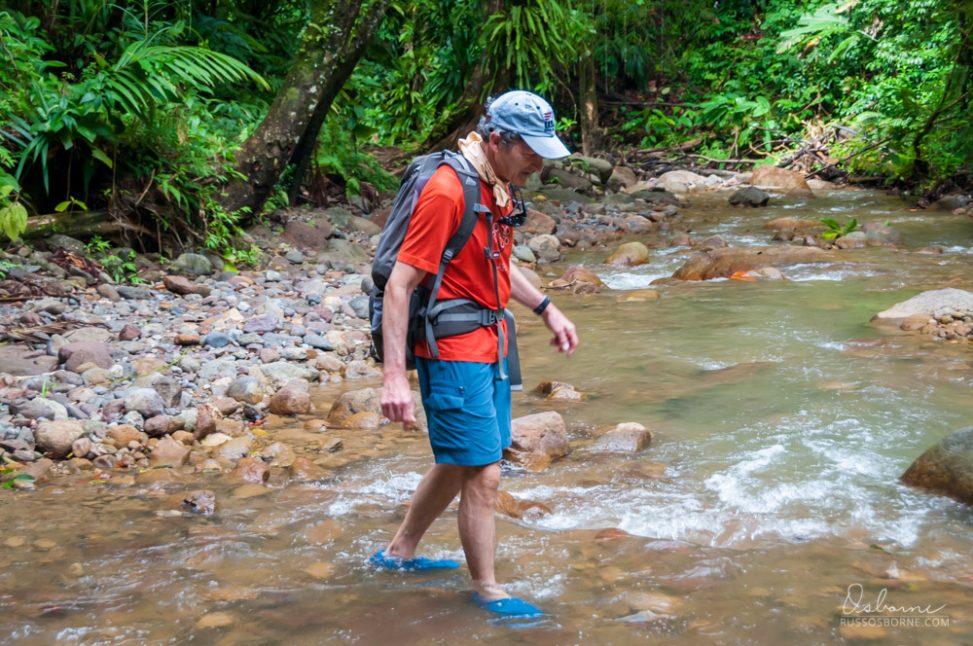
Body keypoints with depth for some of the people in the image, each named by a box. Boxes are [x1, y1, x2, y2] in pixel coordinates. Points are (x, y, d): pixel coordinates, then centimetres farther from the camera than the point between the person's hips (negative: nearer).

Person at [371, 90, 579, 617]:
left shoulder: (499, 187, 7)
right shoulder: (447, 192, -21)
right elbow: (399, 285, -22)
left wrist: (546, 309, 16)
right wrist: (394, 377, -26)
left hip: (489, 346, 10)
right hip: (454, 353, -10)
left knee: (459, 463, 20)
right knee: (482, 475, -3)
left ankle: (400, 552, 37)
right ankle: (487, 591, 14)